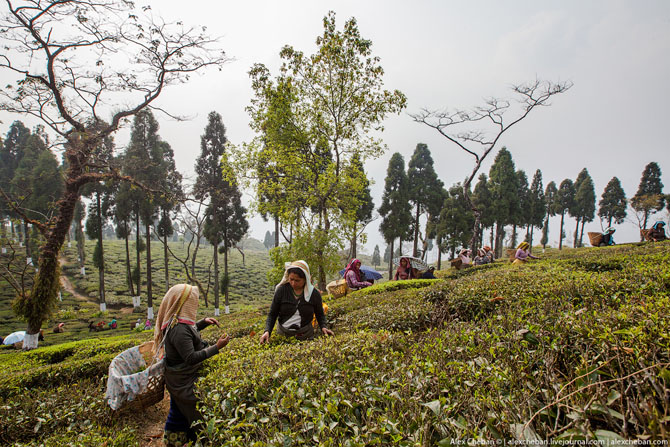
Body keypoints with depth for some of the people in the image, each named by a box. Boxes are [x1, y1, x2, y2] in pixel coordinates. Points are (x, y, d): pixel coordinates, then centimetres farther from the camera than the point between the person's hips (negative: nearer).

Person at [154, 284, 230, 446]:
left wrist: (203, 322, 7)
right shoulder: (179, 329, -32)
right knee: (196, 413, 5)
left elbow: (189, 331, 21)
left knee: (179, 411, 26)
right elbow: (191, 358, -32)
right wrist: (216, 347, -32)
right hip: (184, 382, -10)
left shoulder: (176, 321, 0)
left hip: (178, 379, 10)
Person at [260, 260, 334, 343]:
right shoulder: (281, 290, -7)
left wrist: (323, 327, -7)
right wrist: (267, 331, -17)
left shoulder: (314, 294, -5)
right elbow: (272, 314, -2)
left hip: (305, 335, 0)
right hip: (283, 334, 0)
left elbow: (320, 314, 11)